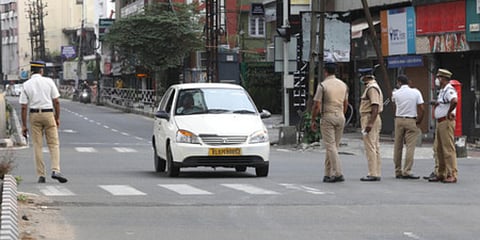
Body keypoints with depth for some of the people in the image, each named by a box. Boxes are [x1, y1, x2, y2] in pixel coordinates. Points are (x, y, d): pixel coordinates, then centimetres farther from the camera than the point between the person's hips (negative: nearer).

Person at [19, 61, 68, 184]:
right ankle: (55, 170, -15)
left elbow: (24, 107, -3)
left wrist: (24, 125, 1)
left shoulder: (26, 85, -1)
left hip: (34, 115, 1)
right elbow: (56, 101, -2)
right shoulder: (49, 81, -2)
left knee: (37, 146, 7)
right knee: (54, 144, 4)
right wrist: (57, 118, 8)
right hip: (48, 114, -1)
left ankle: (41, 175, 4)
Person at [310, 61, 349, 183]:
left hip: (327, 117, -6)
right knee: (334, 146, 10)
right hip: (340, 117, 6)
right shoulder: (343, 85, 10)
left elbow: (317, 105, -9)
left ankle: (337, 173, -14)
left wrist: (313, 120, 0)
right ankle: (328, 174, 13)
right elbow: (345, 104, 15)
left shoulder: (322, 85, -8)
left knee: (330, 146, -6)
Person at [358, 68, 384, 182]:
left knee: (370, 147, -10)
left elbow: (375, 106, -23)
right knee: (375, 148, 11)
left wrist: (370, 123, -27)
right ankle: (377, 173, 14)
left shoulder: (372, 88, -14)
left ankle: (373, 174, -11)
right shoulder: (373, 86, 18)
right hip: (371, 120, 11)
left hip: (370, 119, -11)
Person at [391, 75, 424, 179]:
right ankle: (406, 171, -10)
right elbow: (421, 109, -7)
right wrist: (419, 120, 7)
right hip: (411, 121, -2)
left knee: (398, 147, 9)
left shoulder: (396, 94, 0)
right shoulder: (415, 92, -4)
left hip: (398, 120, 2)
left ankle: (398, 171, 13)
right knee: (410, 146, -3)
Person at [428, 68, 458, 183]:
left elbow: (454, 101, -35)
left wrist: (449, 113, -24)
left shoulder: (449, 90, -15)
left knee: (448, 149, -9)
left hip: (446, 122, -11)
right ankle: (441, 174, 19)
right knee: (438, 149, 13)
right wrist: (437, 104, 13)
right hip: (439, 122, 11)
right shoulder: (442, 91, 17)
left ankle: (452, 175, -8)